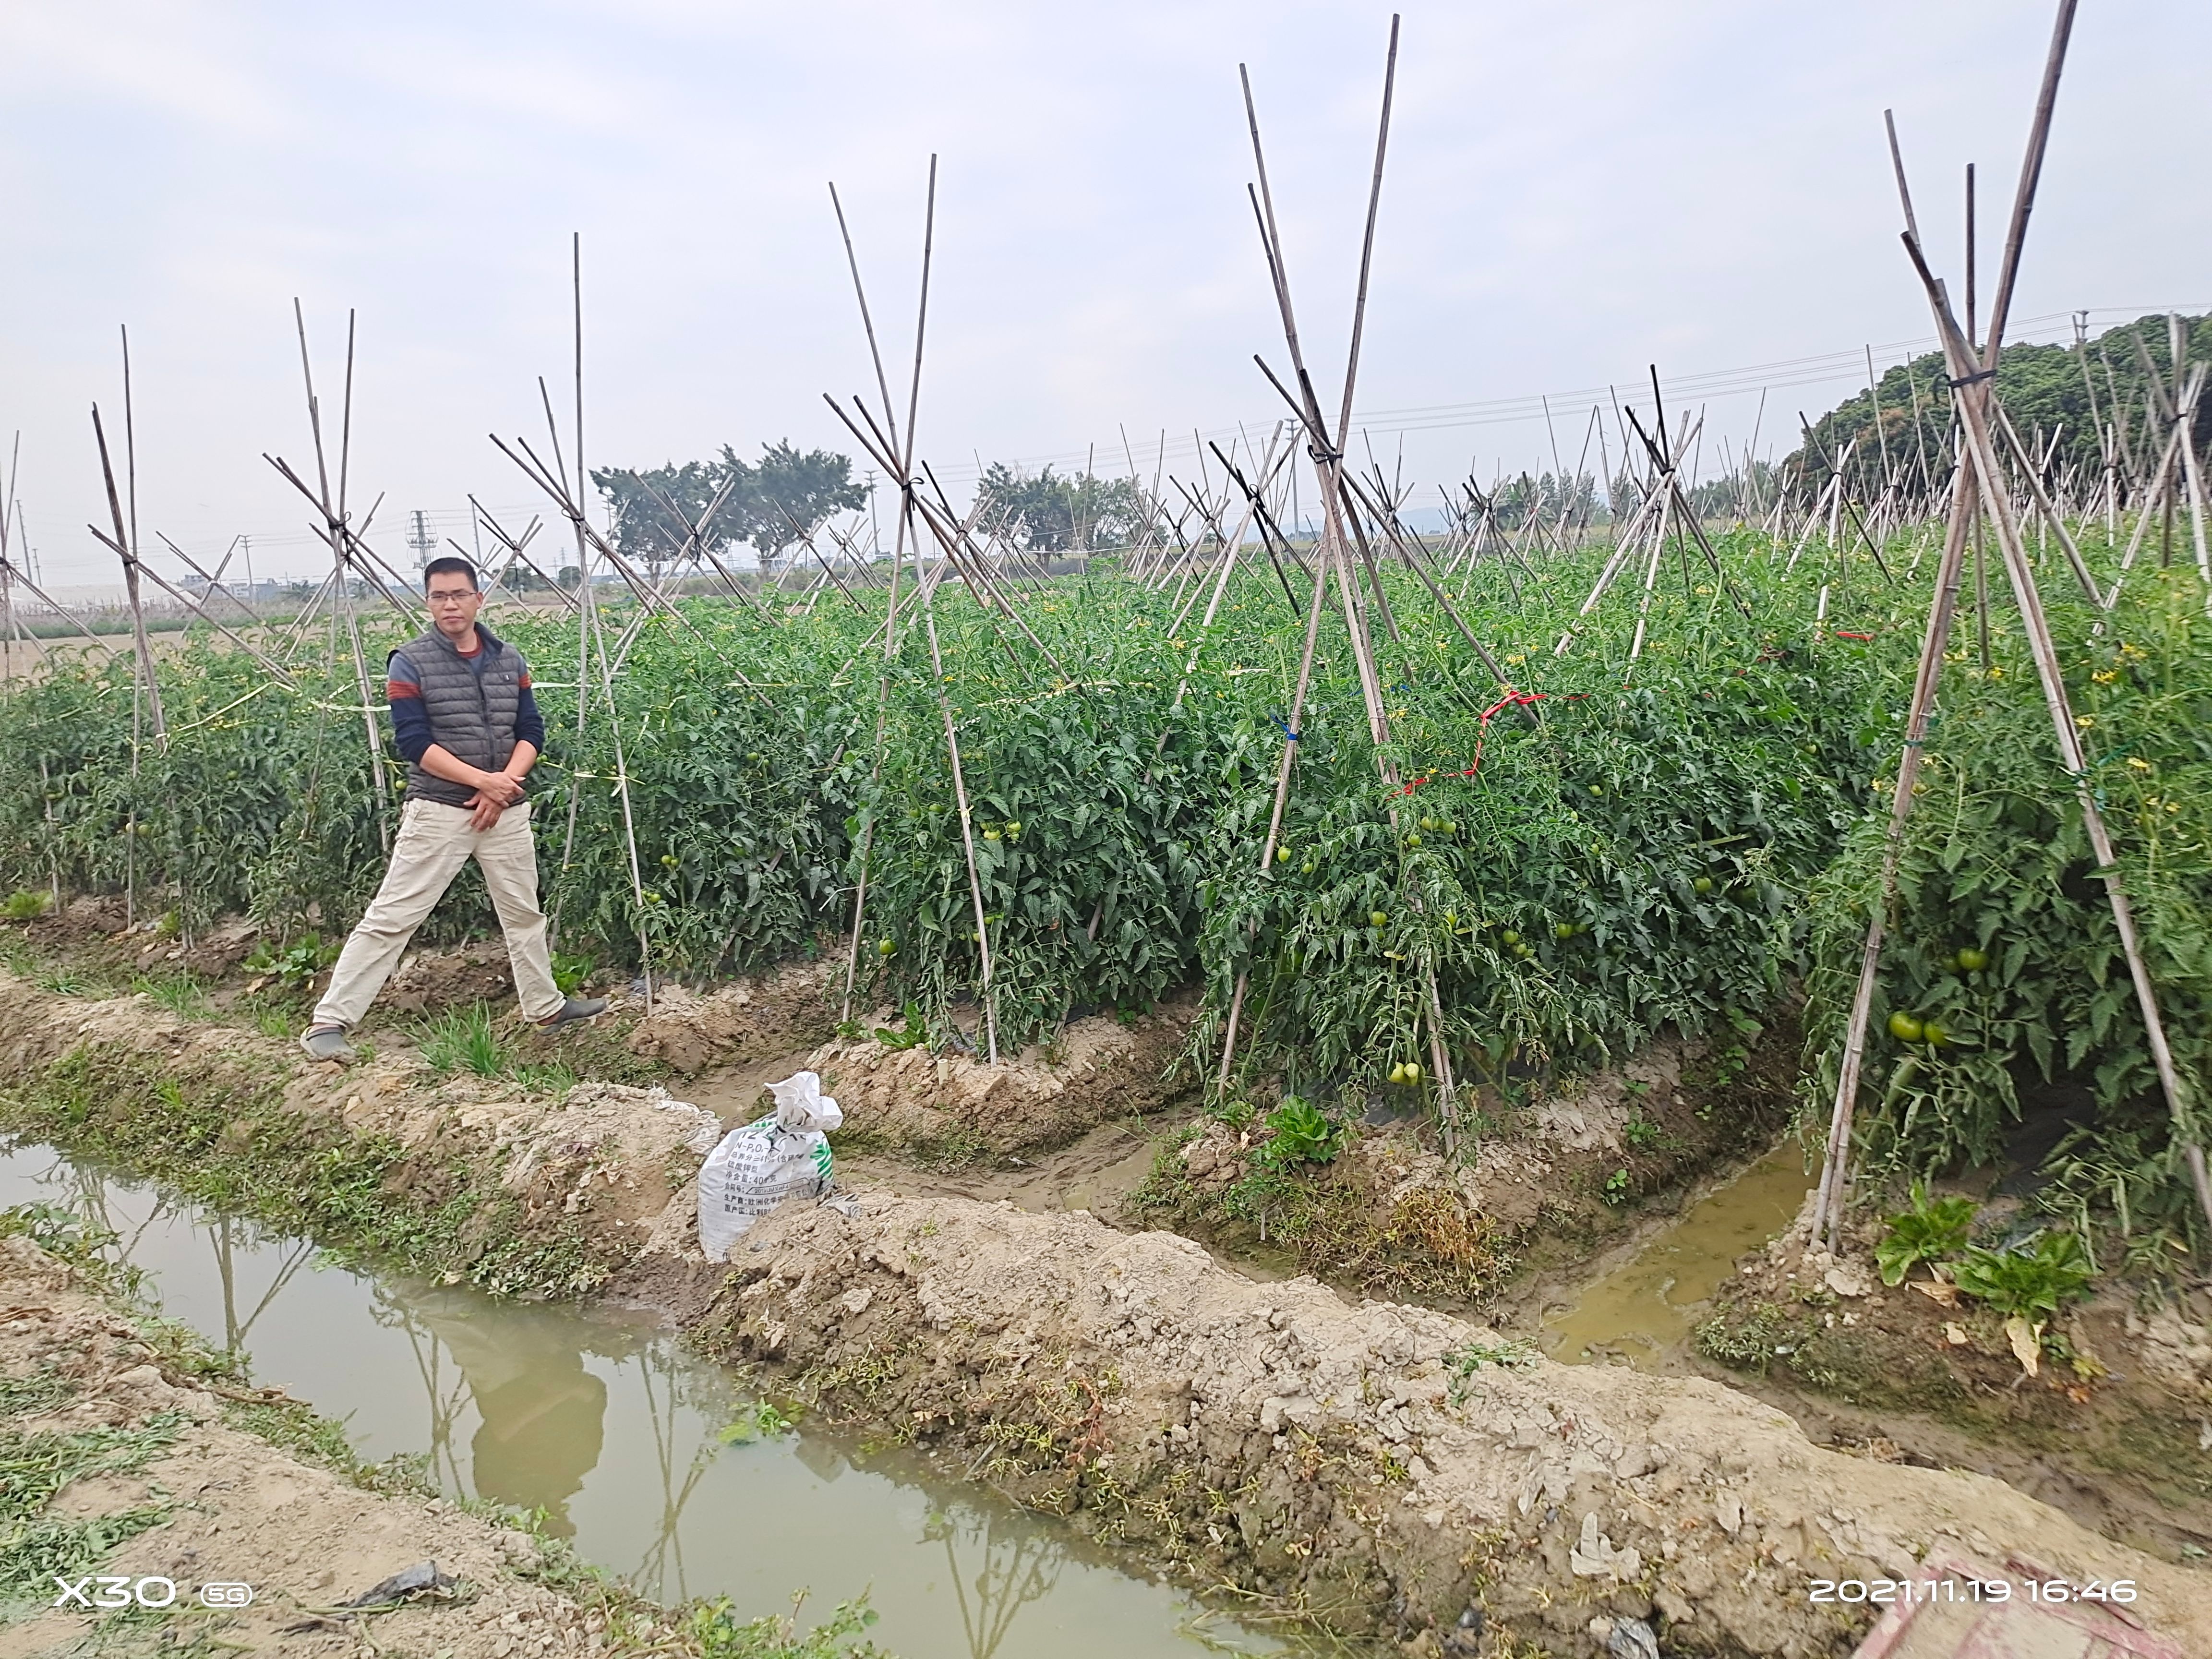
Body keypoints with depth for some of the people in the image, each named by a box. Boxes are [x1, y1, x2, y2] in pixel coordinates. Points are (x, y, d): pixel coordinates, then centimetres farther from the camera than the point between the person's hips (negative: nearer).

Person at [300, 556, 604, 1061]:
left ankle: (546, 1006, 33)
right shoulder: (410, 663, -7)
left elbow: (531, 731, 4)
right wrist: (482, 780, -19)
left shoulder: (510, 660, 6)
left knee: (524, 911, 17)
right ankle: (329, 1021, -1)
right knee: (391, 917, -6)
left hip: (507, 809, 5)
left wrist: (504, 787, -12)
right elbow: (414, 742, -13)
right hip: (438, 811, -5)